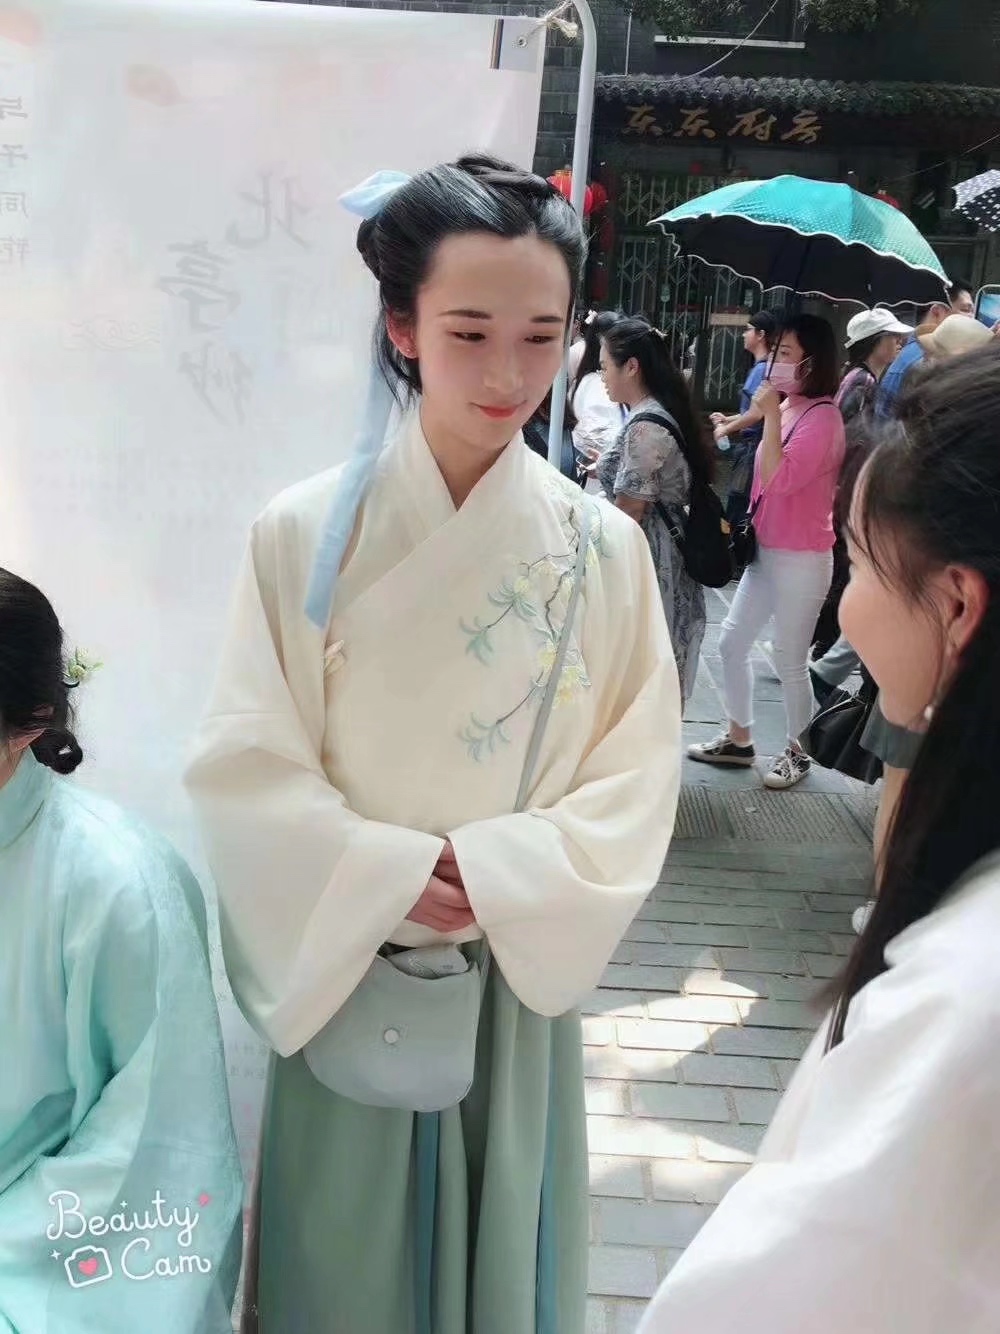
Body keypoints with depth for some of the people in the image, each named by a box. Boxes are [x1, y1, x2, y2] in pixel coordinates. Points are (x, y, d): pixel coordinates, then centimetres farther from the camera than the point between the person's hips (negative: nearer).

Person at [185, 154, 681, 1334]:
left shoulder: (602, 548, -7)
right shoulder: (305, 532, -11)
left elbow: (635, 783, -4)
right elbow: (242, 766, -9)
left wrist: (492, 874, -16)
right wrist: (393, 874, -18)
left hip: (518, 982, 1)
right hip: (344, 980, -1)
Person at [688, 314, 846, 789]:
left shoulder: (822, 417, -18)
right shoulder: (791, 407, 8)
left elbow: (781, 478, -26)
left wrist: (771, 416, -22)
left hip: (801, 558, -9)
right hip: (766, 550, 9)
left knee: (789, 660, 2)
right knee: (732, 641, 13)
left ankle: (796, 752, 21)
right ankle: (738, 739, 28)